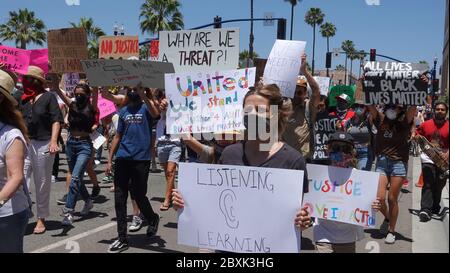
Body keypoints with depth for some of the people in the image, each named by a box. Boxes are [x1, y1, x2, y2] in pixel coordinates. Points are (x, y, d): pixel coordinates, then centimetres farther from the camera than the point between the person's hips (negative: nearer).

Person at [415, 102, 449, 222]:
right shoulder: (425, 124, 4)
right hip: (428, 158, 0)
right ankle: (425, 209, -12)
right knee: (428, 184, -8)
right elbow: (417, 136, 17)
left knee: (439, 185, 8)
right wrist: (417, 138, -5)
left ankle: (435, 208, 24)